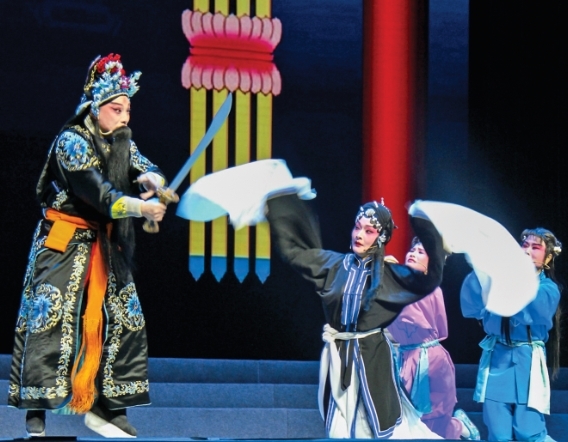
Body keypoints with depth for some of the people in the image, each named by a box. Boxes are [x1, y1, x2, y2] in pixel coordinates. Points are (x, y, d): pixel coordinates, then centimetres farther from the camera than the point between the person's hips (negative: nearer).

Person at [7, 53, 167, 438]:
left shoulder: (122, 142, 7)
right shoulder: (72, 141, -15)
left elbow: (145, 168, -5)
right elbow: (97, 193, -25)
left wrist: (152, 179, -29)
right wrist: (140, 208, -32)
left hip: (106, 244, 7)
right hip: (65, 242, -7)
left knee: (123, 317, 3)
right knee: (51, 315, -13)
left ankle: (106, 407, 9)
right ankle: (36, 410, -11)